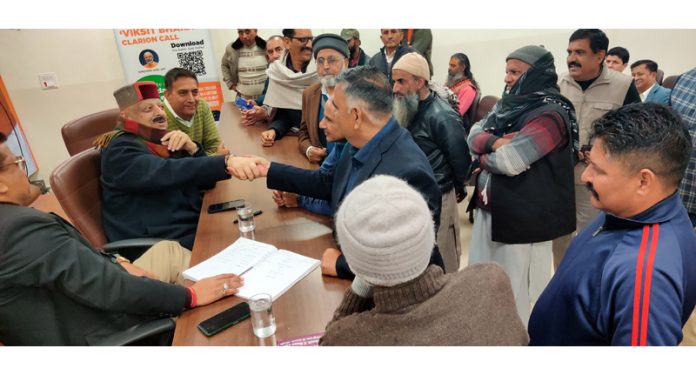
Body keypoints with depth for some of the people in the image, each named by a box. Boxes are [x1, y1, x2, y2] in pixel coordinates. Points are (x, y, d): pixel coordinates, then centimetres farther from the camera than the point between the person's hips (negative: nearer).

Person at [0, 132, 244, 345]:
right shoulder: (21, 226, -28)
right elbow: (106, 286, -30)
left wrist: (118, 263, -5)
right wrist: (189, 296, -24)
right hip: (96, 333, -9)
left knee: (167, 250, 9)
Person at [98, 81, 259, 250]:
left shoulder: (161, 141, 14)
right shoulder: (121, 150, -10)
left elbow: (206, 181, 9)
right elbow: (169, 172, -30)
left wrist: (191, 148, -8)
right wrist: (227, 162, -42)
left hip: (197, 225, 8)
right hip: (166, 245, -7)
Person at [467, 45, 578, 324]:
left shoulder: (549, 114, -15)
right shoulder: (506, 105, 11)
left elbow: (510, 161, -24)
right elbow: (474, 135, 1)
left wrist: (484, 158, -4)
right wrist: (495, 142, -19)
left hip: (523, 215, -8)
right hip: (488, 208, 8)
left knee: (517, 289, 7)